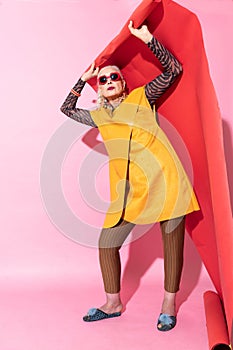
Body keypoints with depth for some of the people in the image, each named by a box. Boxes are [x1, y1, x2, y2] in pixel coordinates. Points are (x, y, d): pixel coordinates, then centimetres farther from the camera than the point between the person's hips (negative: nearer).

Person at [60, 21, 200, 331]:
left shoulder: (141, 97, 5)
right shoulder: (99, 116, 15)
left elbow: (173, 70, -2)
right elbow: (67, 109, 30)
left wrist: (148, 39, -6)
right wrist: (83, 80, 24)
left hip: (164, 179, -4)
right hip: (129, 190, 4)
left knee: (172, 240, 2)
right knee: (106, 244, 3)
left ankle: (169, 304, 18)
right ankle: (113, 304, 21)